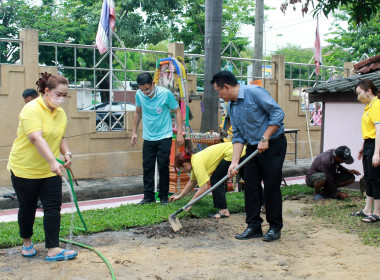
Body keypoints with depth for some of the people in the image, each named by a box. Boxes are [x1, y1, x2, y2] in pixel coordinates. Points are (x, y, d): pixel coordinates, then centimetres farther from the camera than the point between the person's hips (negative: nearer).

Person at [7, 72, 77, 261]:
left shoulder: (61, 113, 3)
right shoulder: (32, 109, -19)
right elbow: (36, 138, -33)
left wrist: (66, 153, -4)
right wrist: (53, 161, -44)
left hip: (50, 170, 5)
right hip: (24, 168, -5)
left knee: (53, 207, -4)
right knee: (27, 208, 11)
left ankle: (53, 250, -1)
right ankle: (27, 243, 34)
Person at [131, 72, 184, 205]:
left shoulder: (165, 93, -13)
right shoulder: (139, 94, -3)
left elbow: (177, 111, -3)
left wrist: (179, 133, -8)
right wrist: (134, 132, 14)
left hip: (164, 137, -3)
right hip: (148, 138, 3)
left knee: (163, 167, -2)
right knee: (147, 167, 4)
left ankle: (164, 196, 12)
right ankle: (148, 196, 14)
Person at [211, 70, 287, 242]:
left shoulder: (254, 92, -16)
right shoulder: (231, 107, 8)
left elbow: (278, 113, -20)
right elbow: (238, 136, 8)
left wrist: (264, 139, -20)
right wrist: (235, 162, -2)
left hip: (273, 145, -8)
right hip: (252, 148, 8)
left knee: (271, 187, -3)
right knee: (251, 187, 6)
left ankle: (275, 227, 11)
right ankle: (254, 226, 15)